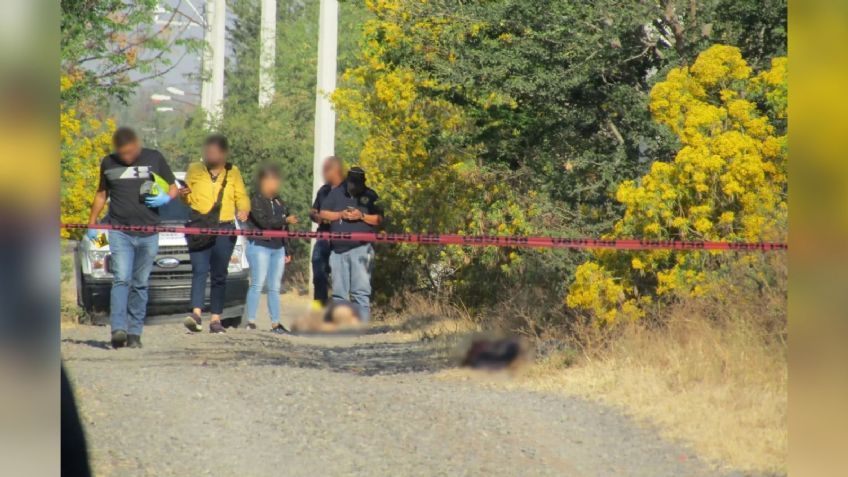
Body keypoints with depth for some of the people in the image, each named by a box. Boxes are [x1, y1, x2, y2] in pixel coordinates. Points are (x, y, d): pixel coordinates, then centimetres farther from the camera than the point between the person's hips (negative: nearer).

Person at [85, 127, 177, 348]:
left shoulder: (154, 158, 6)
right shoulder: (108, 163, 10)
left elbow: (173, 188, 11)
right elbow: (101, 195, 22)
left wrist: (166, 198, -11)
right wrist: (92, 224, 18)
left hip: (148, 234, 0)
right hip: (119, 232, 0)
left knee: (140, 284, 4)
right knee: (121, 280, -15)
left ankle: (134, 332, 9)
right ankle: (118, 329, -24)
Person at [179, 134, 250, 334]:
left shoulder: (233, 172, 13)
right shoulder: (194, 170, 11)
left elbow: (242, 197, 10)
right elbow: (187, 200, 14)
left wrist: (243, 210, -12)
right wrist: (183, 195, -9)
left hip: (225, 229, 1)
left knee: (219, 275, 4)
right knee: (199, 270, -16)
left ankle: (216, 319, 8)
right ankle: (196, 314, -28)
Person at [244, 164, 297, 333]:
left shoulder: (278, 201, 21)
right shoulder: (255, 199, -4)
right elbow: (264, 221, -17)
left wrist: (287, 250, 21)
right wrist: (286, 220, -13)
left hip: (278, 248, 7)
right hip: (259, 246, -7)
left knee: (275, 287, 6)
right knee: (258, 284, -11)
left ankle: (275, 323, 7)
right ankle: (251, 321, -11)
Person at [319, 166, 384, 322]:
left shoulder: (370, 195, 6)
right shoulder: (336, 193, 12)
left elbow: (379, 219, 1)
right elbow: (323, 214, 9)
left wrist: (362, 216, -14)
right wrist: (341, 214, -6)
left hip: (361, 249, -3)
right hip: (338, 249, 3)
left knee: (361, 291, -10)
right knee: (339, 292, 7)